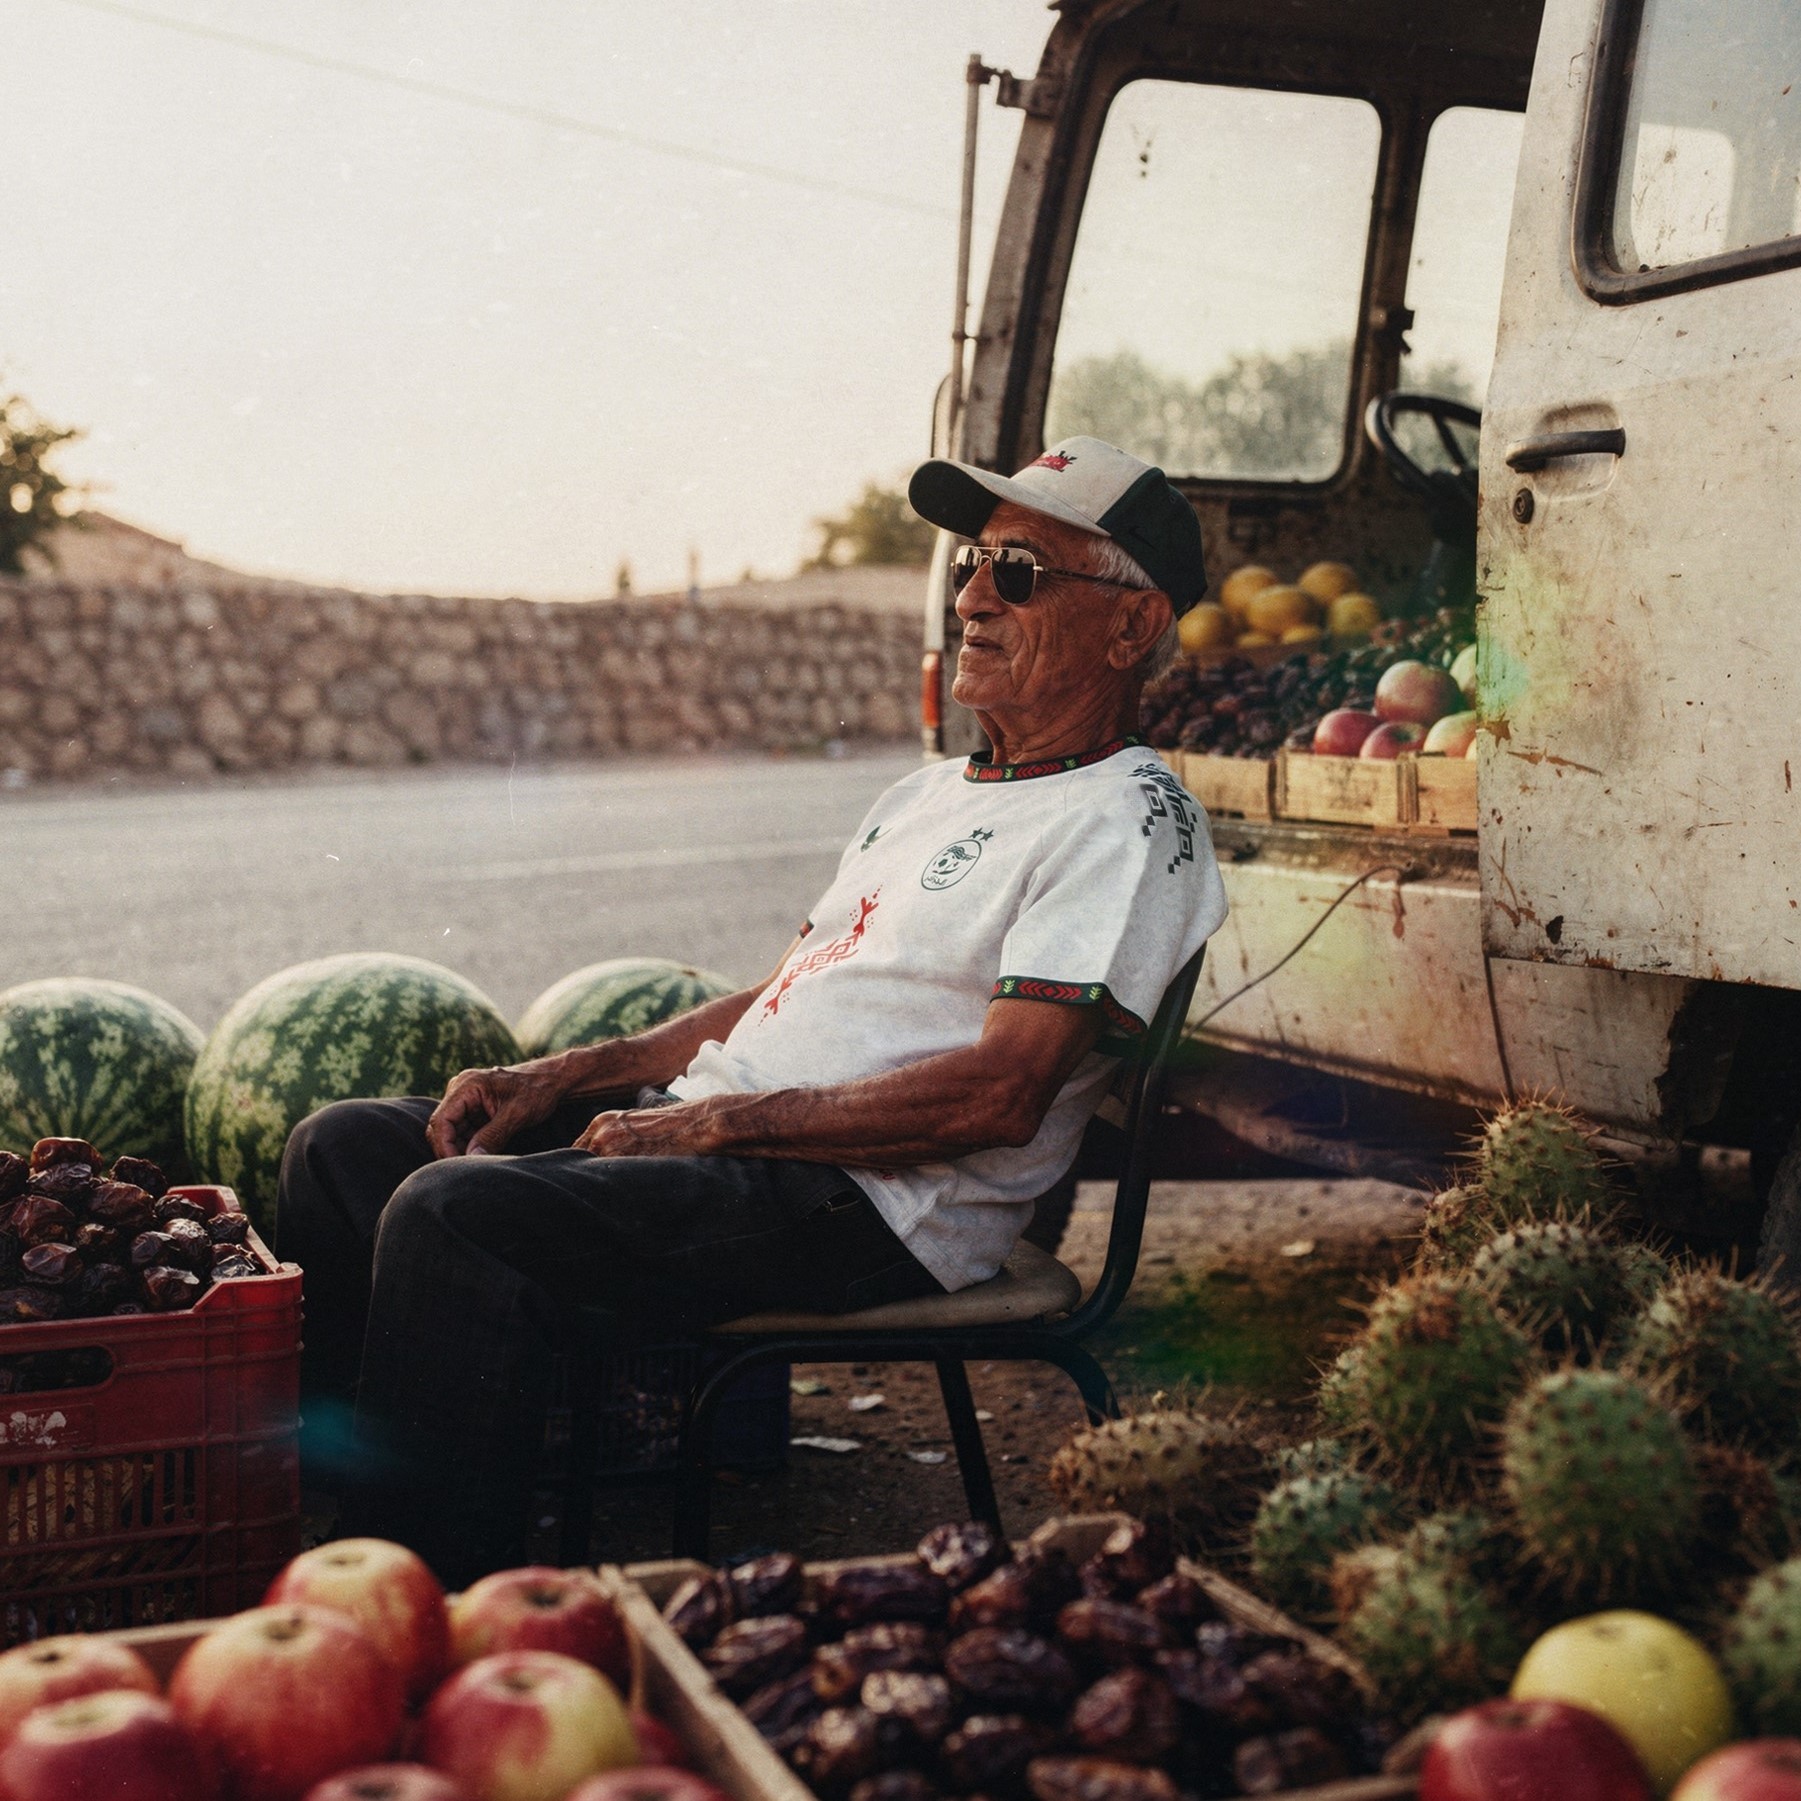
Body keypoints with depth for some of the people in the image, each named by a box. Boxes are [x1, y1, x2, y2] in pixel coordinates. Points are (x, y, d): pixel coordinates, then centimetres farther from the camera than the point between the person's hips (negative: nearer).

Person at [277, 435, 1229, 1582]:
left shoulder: (1129, 819, -7)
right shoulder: (931, 796, 22)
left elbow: (998, 1094, -18)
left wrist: (714, 1122, -16)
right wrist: (560, 1080, 9)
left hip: (868, 1210, -9)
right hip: (717, 1143, 10)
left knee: (454, 1209, -27)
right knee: (349, 1145, 5)